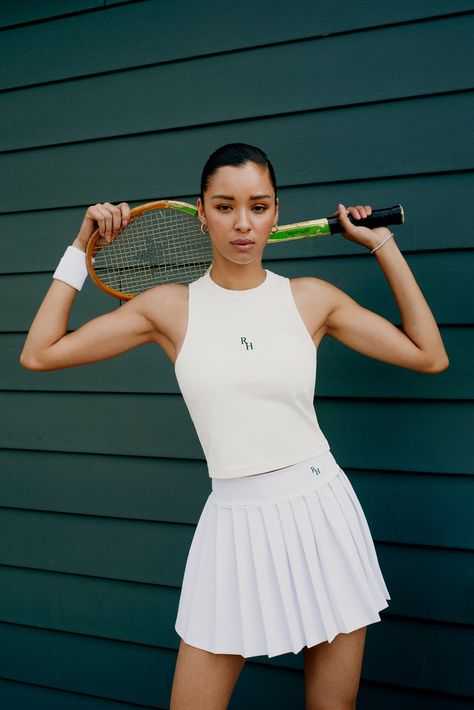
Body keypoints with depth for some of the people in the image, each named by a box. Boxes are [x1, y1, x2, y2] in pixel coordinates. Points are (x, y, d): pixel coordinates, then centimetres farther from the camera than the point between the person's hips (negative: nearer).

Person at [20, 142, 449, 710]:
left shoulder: (312, 298, 0)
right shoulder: (170, 307, 0)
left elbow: (430, 358, 5)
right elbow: (39, 354, 2)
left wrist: (383, 245, 4)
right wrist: (82, 248, 2)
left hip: (321, 513, 1)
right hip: (235, 524, 0)